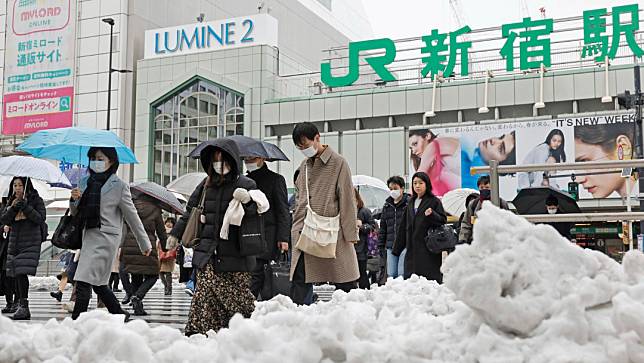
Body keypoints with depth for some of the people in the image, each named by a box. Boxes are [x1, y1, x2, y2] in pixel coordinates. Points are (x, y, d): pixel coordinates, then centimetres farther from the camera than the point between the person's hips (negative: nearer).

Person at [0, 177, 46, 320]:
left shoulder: (36, 200, 1)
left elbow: (40, 218, -8)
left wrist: (25, 207, -18)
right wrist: (13, 209, -9)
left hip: (30, 242, -6)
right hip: (14, 241, 6)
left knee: (22, 272, -17)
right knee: (15, 274, 4)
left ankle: (24, 306, -16)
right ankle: (20, 305, 11)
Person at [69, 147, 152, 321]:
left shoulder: (119, 185, -5)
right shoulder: (86, 182, 11)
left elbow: (132, 216, 0)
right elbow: (75, 212, 19)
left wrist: (145, 243, 4)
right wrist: (75, 199, -4)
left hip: (106, 237, -7)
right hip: (88, 235, 7)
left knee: (84, 281, -14)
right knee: (98, 283, 14)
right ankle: (120, 314, 29)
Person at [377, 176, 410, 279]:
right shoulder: (387, 206, 16)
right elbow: (383, 227, 20)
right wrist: (381, 245, 15)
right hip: (390, 245, 6)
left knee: (402, 274, -9)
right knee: (391, 274, 7)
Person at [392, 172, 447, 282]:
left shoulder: (434, 201, 1)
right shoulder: (411, 203, 18)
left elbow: (443, 220, -4)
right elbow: (404, 227, 20)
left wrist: (432, 214, -23)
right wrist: (397, 248, 17)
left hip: (429, 250, -6)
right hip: (412, 249, 6)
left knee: (431, 278, -9)